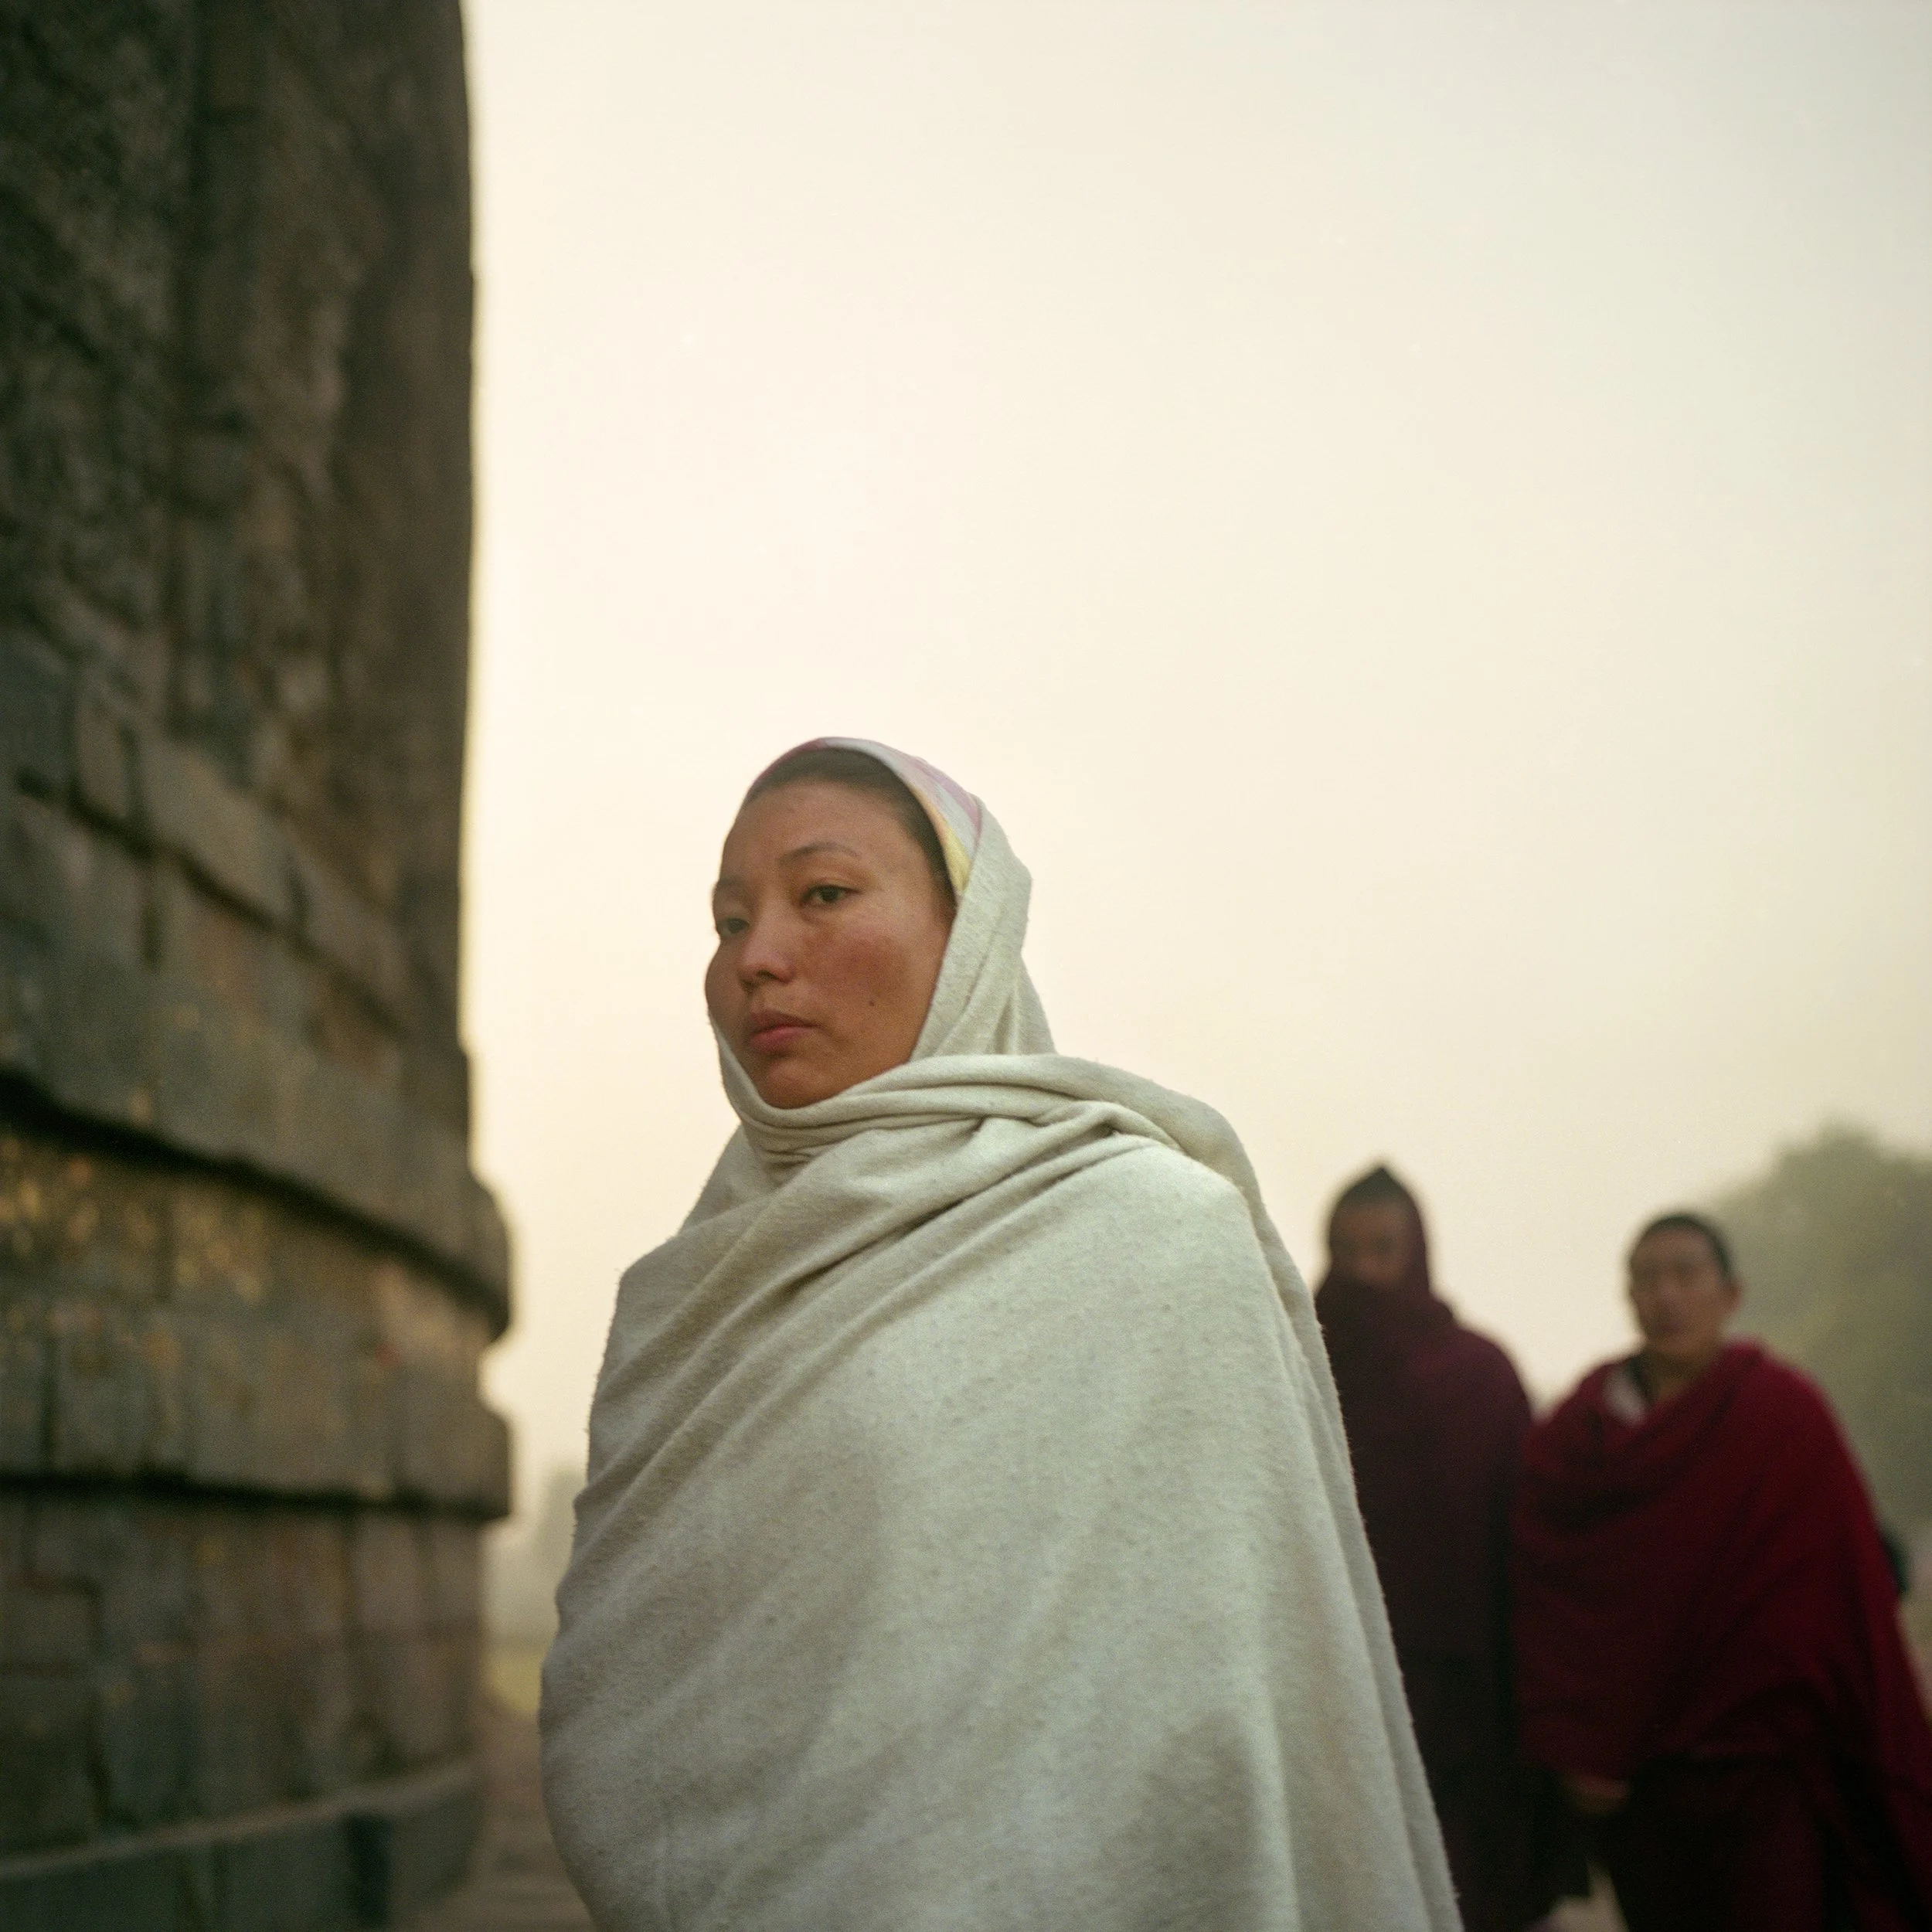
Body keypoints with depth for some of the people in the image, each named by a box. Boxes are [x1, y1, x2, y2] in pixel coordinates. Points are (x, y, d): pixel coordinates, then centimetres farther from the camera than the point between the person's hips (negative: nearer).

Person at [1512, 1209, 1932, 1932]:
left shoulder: (1787, 1415, -1)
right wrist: (1571, 1745, -3)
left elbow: (1847, 1586, -1)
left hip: (1763, 1768, -2)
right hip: (1631, 1778, 3)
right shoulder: (1573, 1431, 6)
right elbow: (1541, 1596, 3)